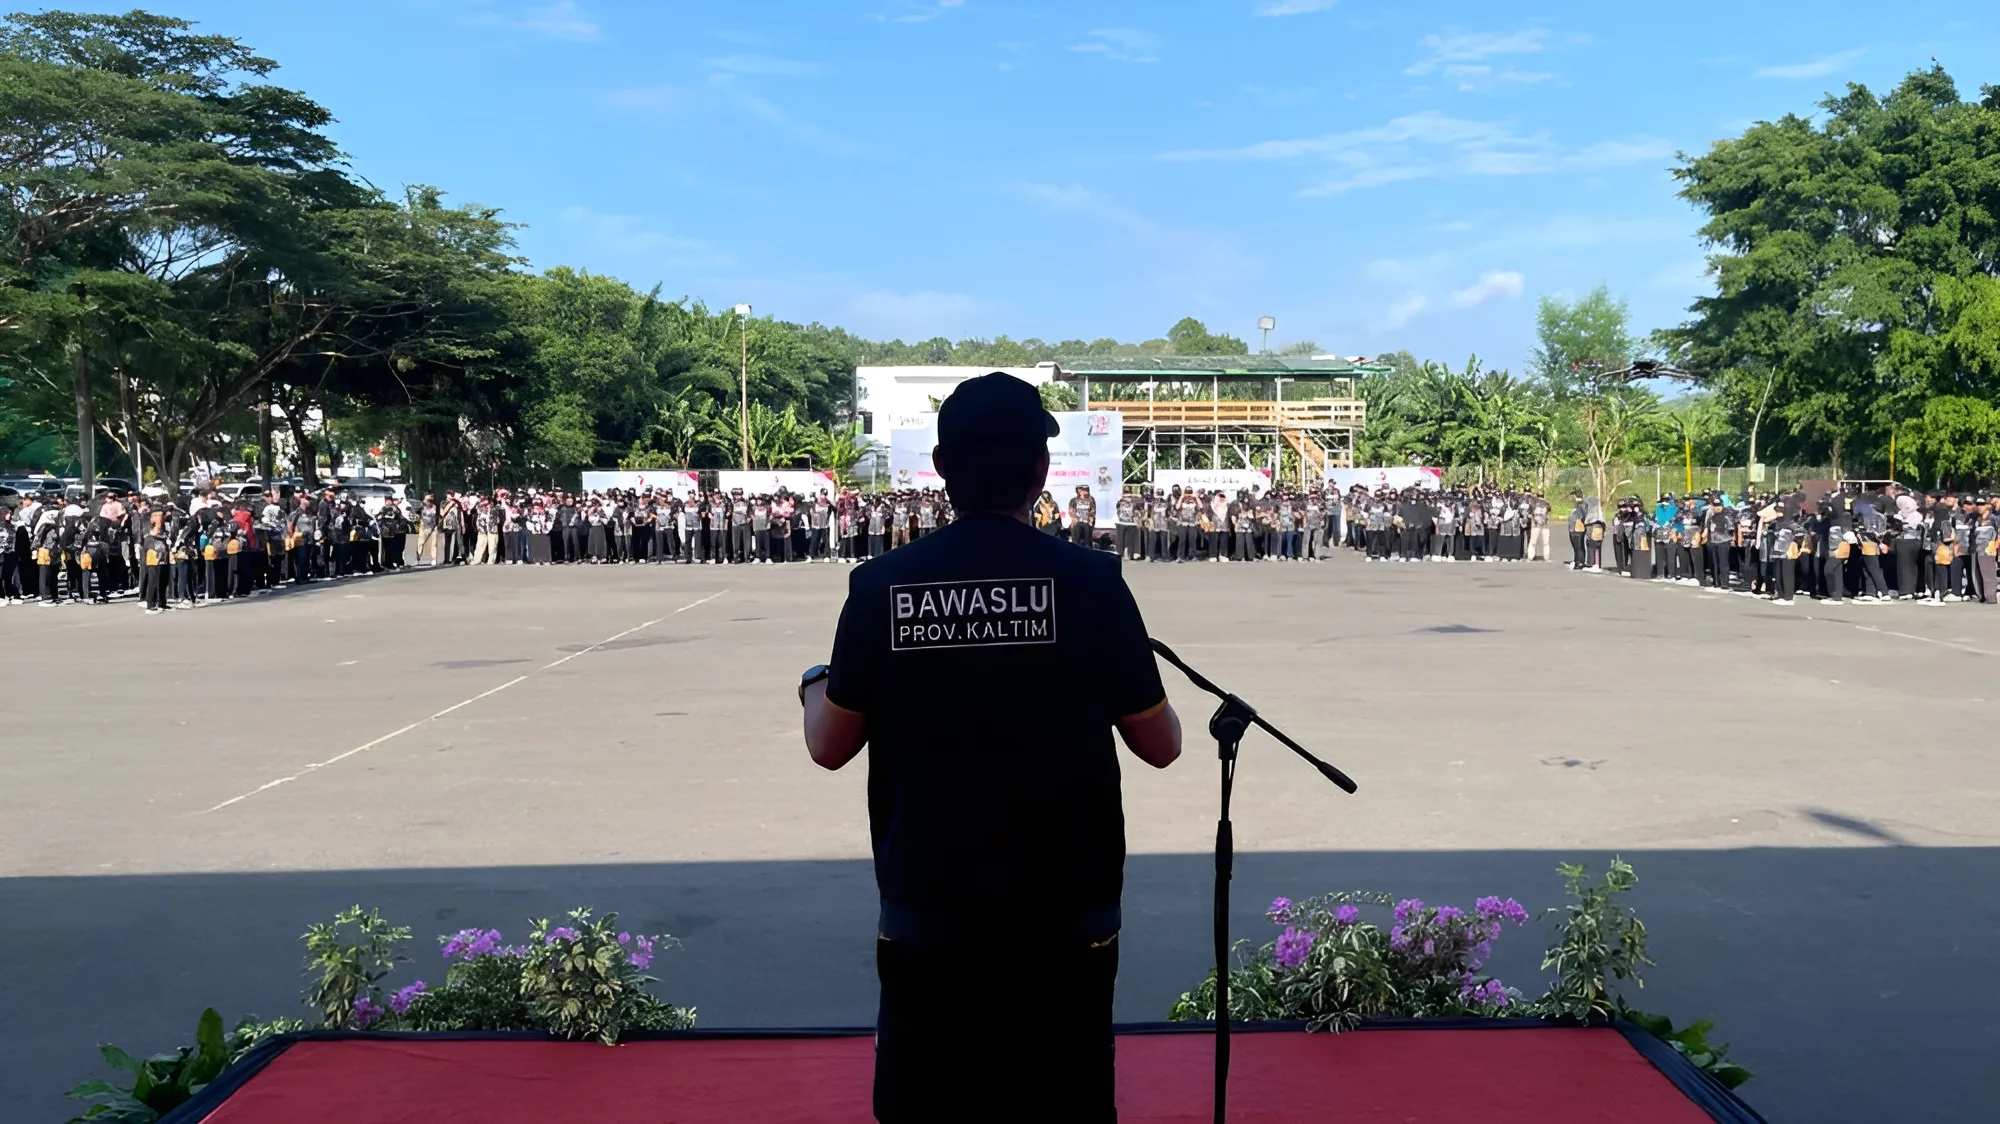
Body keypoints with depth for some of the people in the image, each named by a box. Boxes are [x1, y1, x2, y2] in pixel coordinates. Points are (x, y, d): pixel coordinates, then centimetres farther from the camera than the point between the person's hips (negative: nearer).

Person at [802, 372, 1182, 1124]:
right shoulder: (1090, 581, -10)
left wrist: (816, 687, 24)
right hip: (1063, 910, -1)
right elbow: (1160, 746, -2)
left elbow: (830, 747, 2)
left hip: (927, 910, 1)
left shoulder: (882, 586, -7)